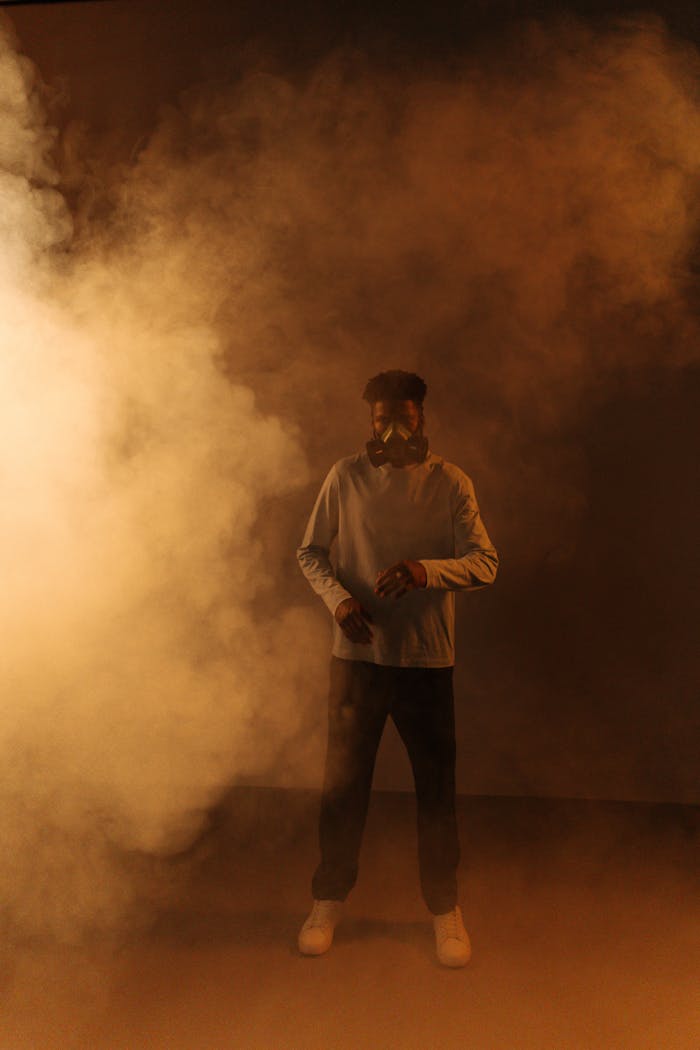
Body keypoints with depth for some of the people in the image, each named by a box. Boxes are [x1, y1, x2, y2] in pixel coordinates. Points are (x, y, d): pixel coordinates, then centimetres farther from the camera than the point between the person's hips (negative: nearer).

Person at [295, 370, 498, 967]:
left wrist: (424, 570, -29)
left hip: (427, 659, -1)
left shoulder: (451, 483, -2)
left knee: (437, 789, 8)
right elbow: (311, 552, 5)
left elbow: (485, 563, -10)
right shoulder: (346, 476, 1)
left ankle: (446, 909, 28)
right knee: (343, 782, 11)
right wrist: (338, 598, -14)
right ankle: (329, 900, 31)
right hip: (356, 654, 1)